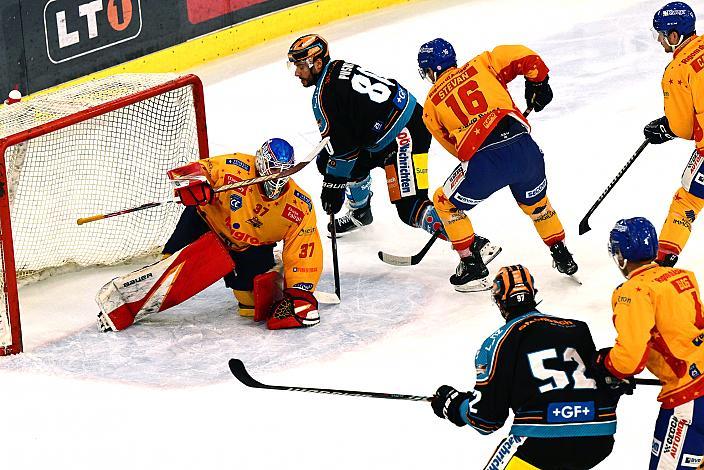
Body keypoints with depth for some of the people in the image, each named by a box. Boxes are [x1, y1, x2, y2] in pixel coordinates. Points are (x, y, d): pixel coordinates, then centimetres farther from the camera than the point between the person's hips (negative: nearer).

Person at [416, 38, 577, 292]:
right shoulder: (481, 65, 18)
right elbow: (525, 57, 8)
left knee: (446, 204, 23)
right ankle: (562, 257, 38)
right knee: (535, 202, 33)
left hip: (483, 163, -3)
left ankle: (472, 267, 21)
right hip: (524, 148, 3)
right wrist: (537, 83, 25)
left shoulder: (431, 104, 18)